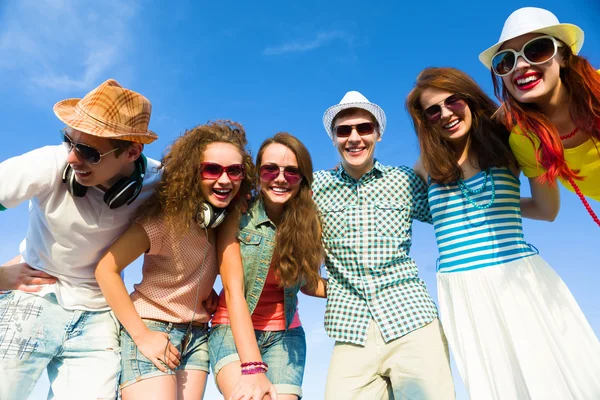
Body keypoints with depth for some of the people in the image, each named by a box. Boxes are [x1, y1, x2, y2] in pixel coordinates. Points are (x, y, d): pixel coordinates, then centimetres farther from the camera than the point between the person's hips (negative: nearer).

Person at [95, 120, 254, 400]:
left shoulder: (229, 220, -4)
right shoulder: (166, 217, -21)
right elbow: (106, 269, -20)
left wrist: (211, 293, -6)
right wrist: (142, 335, -18)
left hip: (197, 337, 6)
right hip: (152, 331, -5)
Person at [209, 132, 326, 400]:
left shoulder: (309, 223, -6)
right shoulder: (237, 217, -13)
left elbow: (308, 284, 3)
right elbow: (233, 290, -17)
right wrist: (252, 366, -23)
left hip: (285, 334, 3)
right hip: (235, 329, -2)